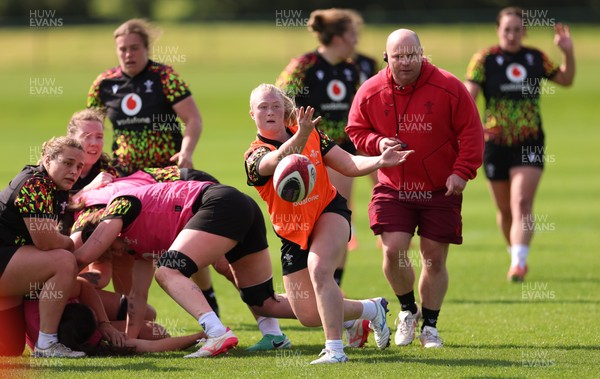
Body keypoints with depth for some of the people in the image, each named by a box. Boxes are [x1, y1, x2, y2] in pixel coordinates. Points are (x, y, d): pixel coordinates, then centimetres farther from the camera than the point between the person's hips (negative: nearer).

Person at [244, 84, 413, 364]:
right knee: (309, 316, -2)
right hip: (292, 233, 1)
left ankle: (335, 350, -31)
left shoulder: (313, 135, -2)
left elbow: (348, 165, 1)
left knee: (318, 268, -33)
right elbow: (278, 160, -37)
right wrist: (300, 137, -58)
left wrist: (380, 161, -19)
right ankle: (372, 310, 24)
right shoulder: (255, 156, -14)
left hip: (329, 213, -1)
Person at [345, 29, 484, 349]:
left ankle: (430, 326, 18)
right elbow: (355, 131, 9)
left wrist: (461, 172, -13)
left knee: (434, 259, 2)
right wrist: (378, 143, -12)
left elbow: (471, 133, -5)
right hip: (393, 189, 1)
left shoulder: (448, 87, -9)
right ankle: (407, 310, 15)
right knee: (393, 251, -13)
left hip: (440, 190, -1)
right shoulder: (370, 92, -3)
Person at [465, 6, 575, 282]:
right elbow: (469, 94, -14)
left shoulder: (536, 58, 5)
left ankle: (519, 264, -25)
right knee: (505, 210, 11)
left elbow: (565, 79, 19)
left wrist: (568, 53, 2)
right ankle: (516, 254, 35)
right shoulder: (485, 59, -4)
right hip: (496, 144, 0)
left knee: (522, 203, -17)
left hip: (530, 144, 0)